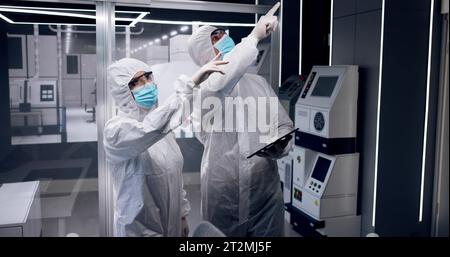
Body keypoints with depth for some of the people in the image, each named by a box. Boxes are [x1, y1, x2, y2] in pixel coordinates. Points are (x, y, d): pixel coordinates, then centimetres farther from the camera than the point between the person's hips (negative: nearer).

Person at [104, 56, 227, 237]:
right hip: (140, 229, -6)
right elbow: (150, 129, -41)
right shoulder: (115, 129, -20)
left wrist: (182, 215, 13)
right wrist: (192, 83, -43)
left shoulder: (161, 125, 3)